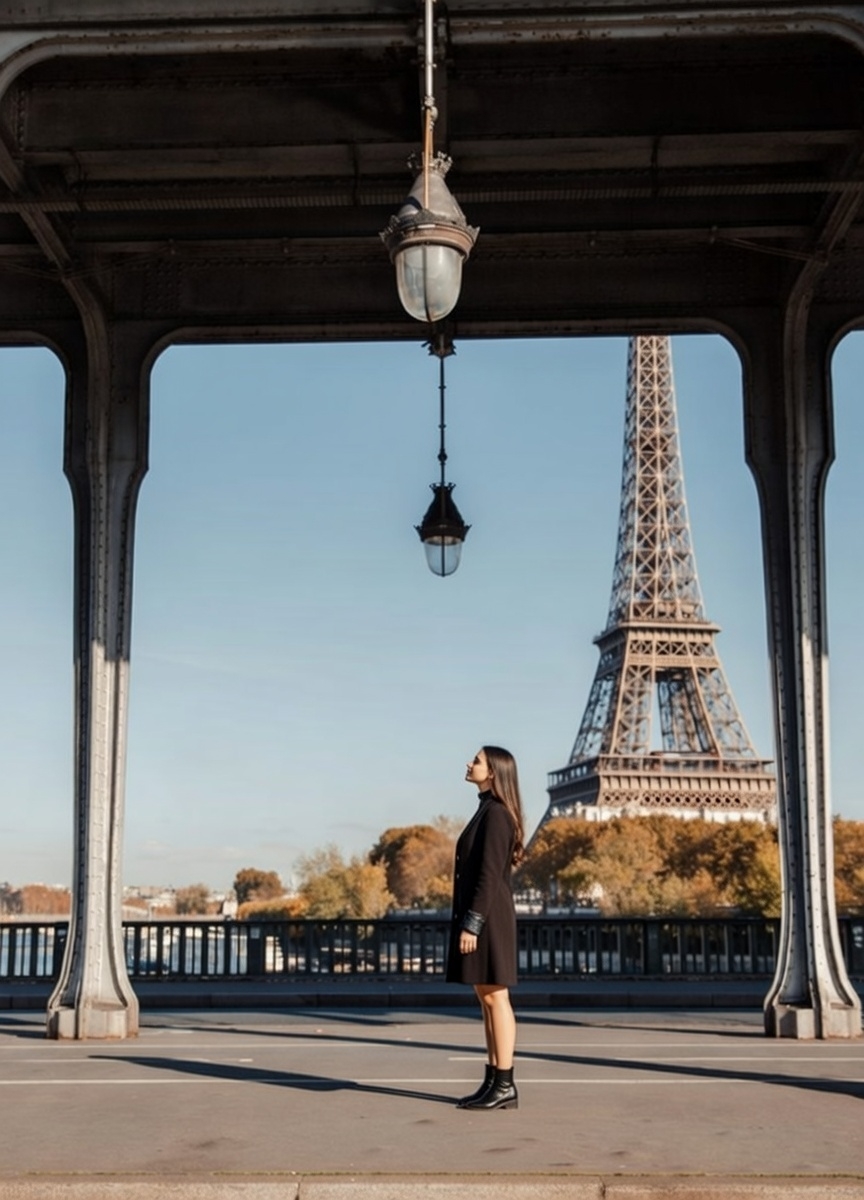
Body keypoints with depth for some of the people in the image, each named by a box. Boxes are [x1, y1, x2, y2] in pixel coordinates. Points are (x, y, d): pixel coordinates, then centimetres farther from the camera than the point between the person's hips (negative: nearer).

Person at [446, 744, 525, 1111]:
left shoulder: (496, 813, -14)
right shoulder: (488, 811, 16)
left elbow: (490, 875, -19)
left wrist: (470, 925, -20)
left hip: (485, 916, -10)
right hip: (481, 915, 10)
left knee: (495, 998, -6)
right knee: (486, 999, 9)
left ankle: (505, 1085, -2)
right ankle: (493, 1082, 13)